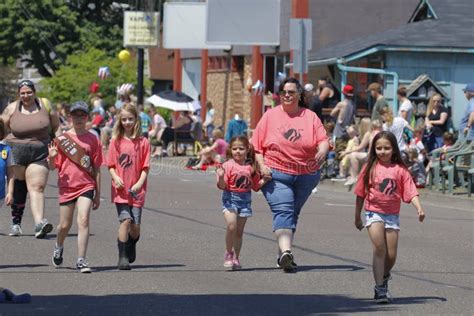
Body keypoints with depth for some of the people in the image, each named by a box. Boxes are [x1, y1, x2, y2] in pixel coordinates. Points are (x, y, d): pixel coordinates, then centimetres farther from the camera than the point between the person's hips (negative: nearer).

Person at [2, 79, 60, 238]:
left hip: (39, 153, -1)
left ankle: (39, 223, -27)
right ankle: (16, 223, 17)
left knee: (37, 187, -14)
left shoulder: (45, 105, 5)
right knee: (17, 190, 5)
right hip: (16, 153, 1)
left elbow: (56, 127, 15)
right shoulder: (12, 109, 4)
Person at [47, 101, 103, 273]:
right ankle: (59, 247, 41)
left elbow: (97, 168, 7)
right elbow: (53, 167, 6)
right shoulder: (62, 139, 3)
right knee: (65, 225, 9)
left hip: (86, 185, -1)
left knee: (83, 221, -15)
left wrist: (98, 194, 7)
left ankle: (81, 260, -15)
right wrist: (51, 157, -18)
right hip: (66, 186, 1)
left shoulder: (93, 139, 3)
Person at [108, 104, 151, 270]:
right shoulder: (116, 141, 4)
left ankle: (131, 247, 33)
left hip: (136, 190, 1)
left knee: (135, 226, 0)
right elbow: (111, 165, 6)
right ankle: (122, 257, -10)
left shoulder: (143, 142, 3)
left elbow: (145, 167, 2)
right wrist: (115, 178, -12)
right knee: (126, 219, -17)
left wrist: (140, 183, -13)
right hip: (120, 189, -1)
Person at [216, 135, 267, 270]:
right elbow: (222, 186, -10)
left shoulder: (251, 167, 5)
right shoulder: (228, 165, -6)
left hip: (245, 199, 3)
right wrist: (221, 177, -29)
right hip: (230, 198, -3)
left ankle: (236, 258, 19)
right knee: (231, 226, -20)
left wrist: (264, 180, -4)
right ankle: (229, 253, 0)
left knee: (239, 231, 8)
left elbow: (256, 186, 13)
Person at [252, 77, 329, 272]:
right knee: (282, 211, -19)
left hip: (306, 175, 2)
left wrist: (322, 152, -24)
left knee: (293, 213, 10)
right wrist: (262, 166, -9)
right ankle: (286, 252, -36)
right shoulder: (270, 116, 4)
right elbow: (257, 145, 5)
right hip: (276, 174, -2)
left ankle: (284, 255, 20)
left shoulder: (310, 117, 7)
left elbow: (323, 140, -1)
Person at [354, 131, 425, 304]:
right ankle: (380, 288, -11)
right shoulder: (370, 168, 0)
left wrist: (419, 208, -21)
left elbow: (411, 192, -6)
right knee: (379, 249, -14)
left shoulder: (400, 170, -1)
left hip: (392, 215, 1)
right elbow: (361, 194, 7)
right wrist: (357, 216, 11)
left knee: (391, 255, 4)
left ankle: (384, 276, 34)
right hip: (374, 213, -1)